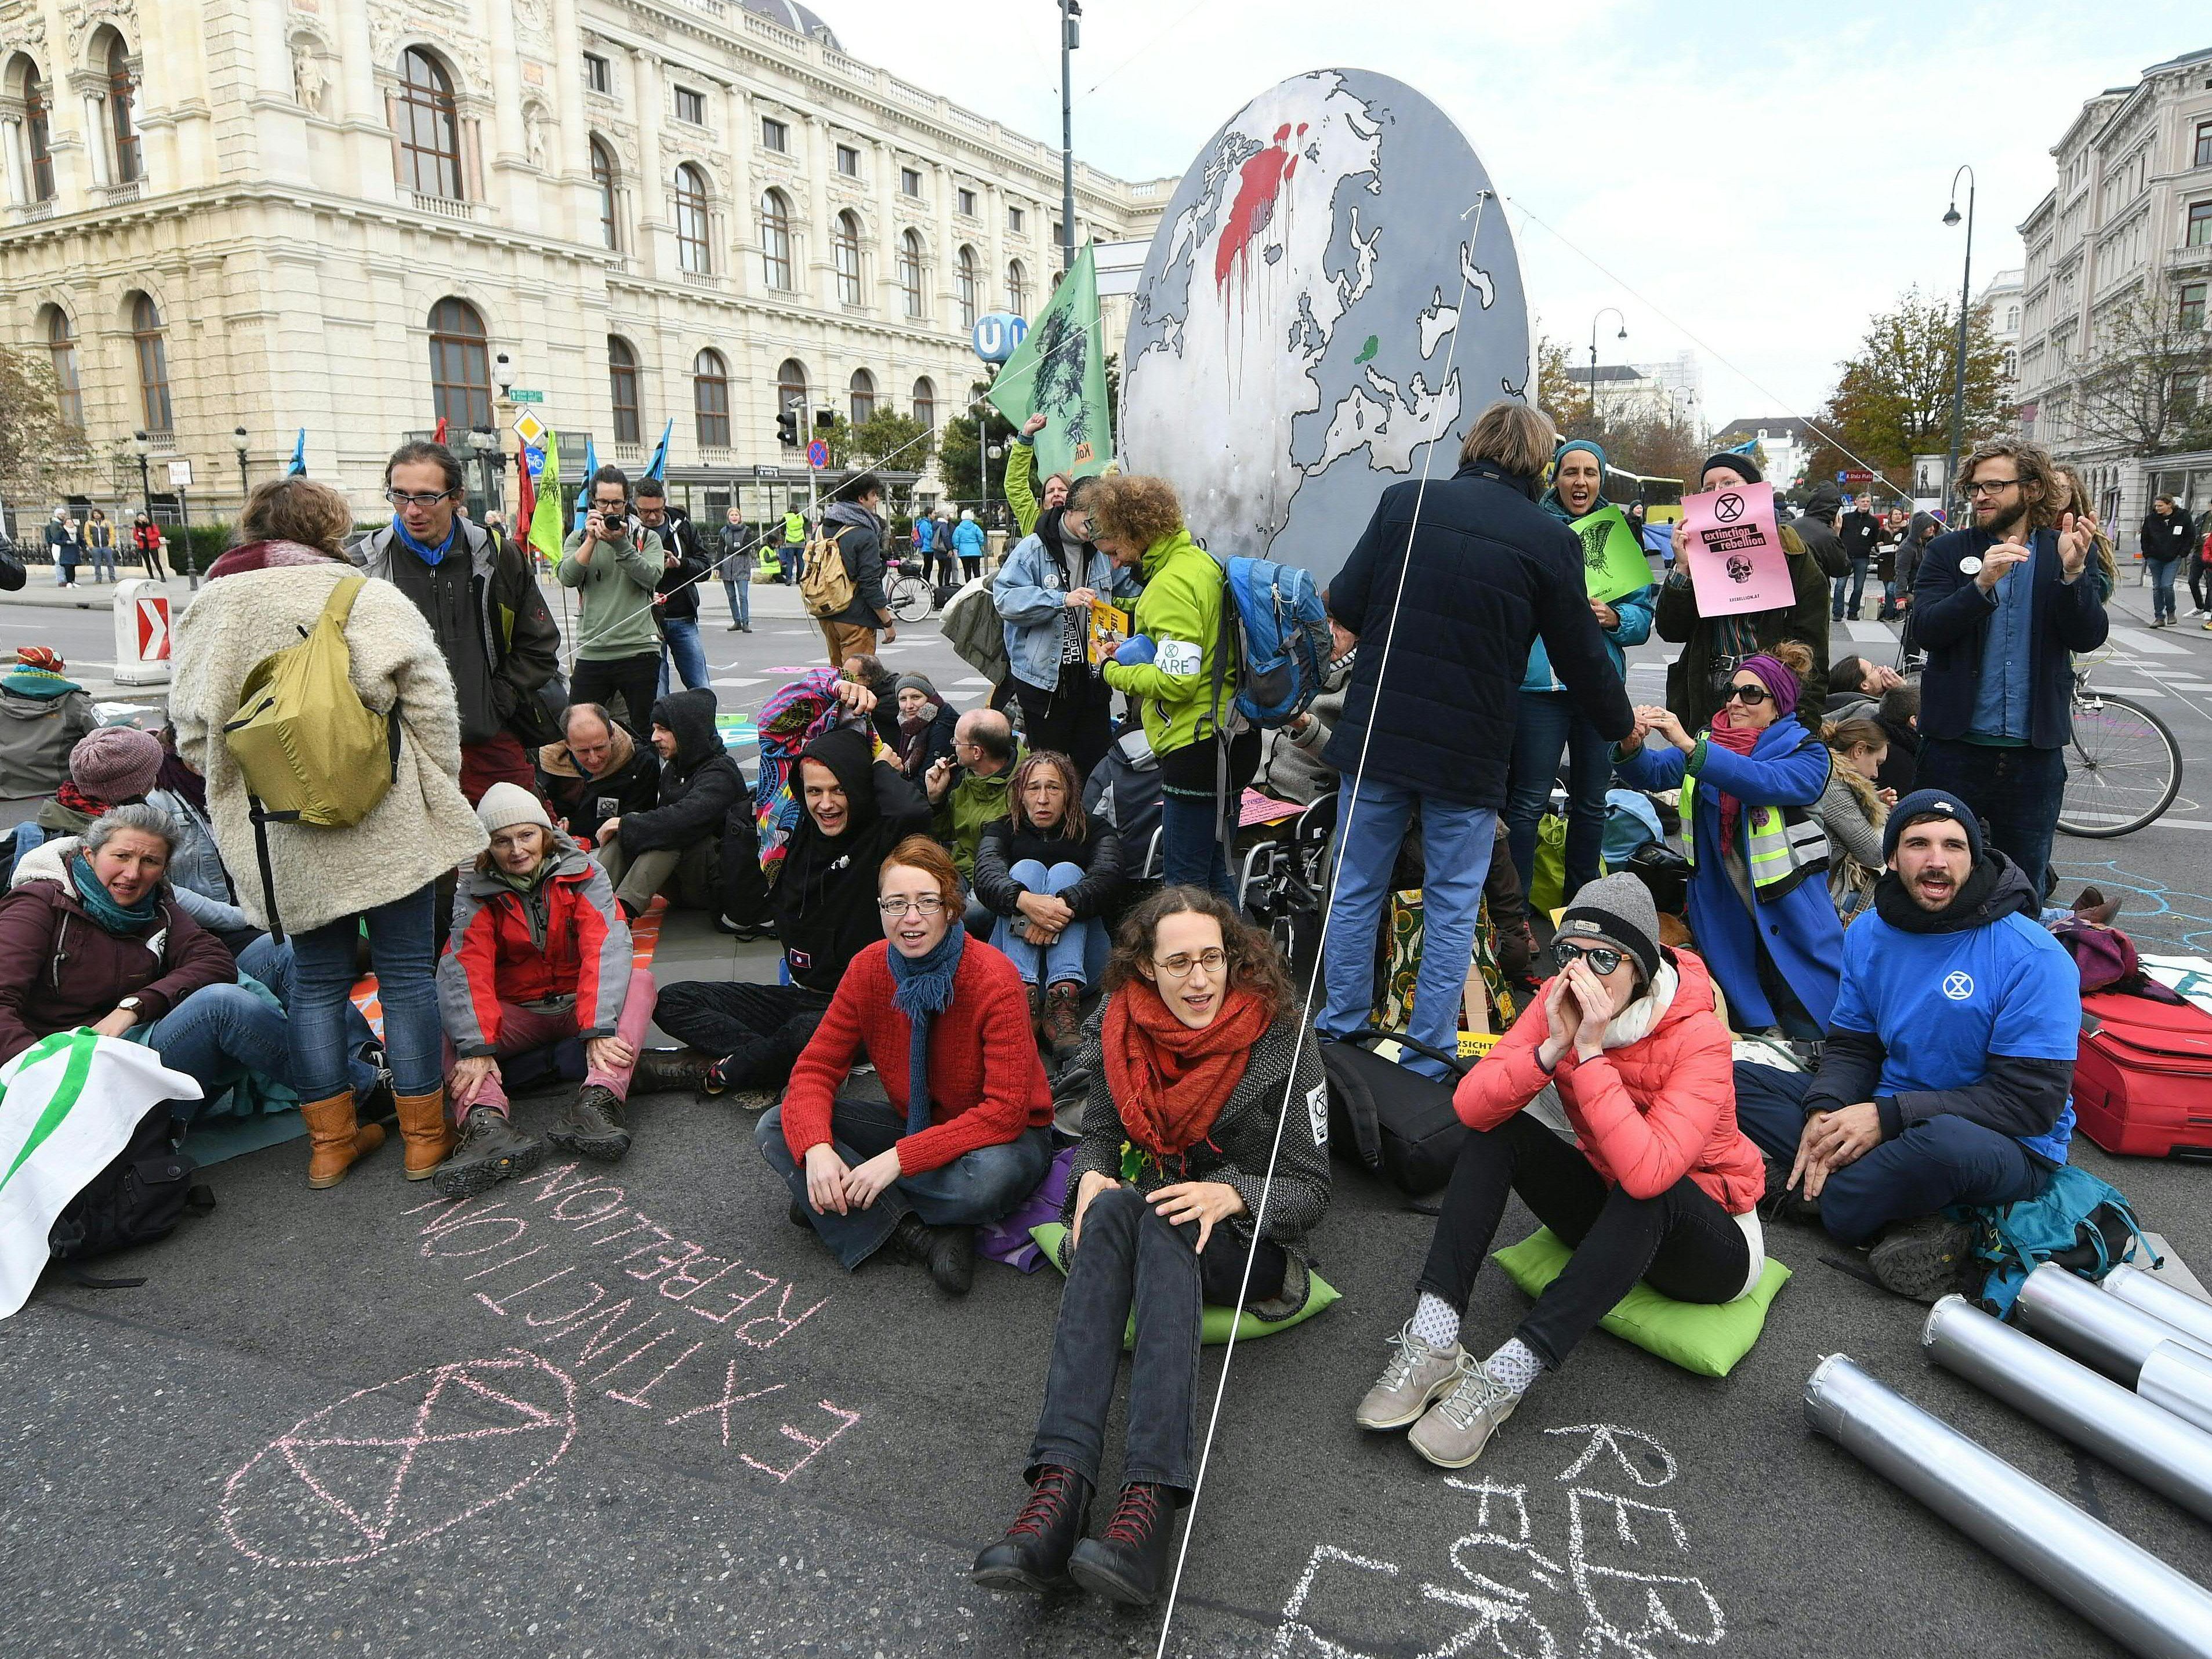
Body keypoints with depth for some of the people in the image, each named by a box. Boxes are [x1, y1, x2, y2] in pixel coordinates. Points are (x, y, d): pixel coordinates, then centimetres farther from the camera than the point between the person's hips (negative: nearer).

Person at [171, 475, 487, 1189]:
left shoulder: (206, 612, 6)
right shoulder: (367, 596, -7)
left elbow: (193, 734, 7)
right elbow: (431, 705, -10)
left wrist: (248, 799, 19)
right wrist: (441, 799, 1)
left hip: (285, 842, 4)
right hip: (387, 827, -4)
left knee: (316, 980, 16)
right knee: (407, 974, 6)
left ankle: (330, 1140, 23)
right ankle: (424, 1136, 15)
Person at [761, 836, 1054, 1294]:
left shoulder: (994, 979, -24)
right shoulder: (868, 969, -10)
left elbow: (1006, 1110, -27)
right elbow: (816, 1068, -9)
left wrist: (900, 1158, -32)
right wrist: (816, 1147, -29)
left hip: (997, 1136, -5)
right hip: (914, 1122, 5)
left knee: (990, 1177, -40)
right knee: (776, 1129, -12)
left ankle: (834, 1206, -14)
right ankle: (921, 1236, -21)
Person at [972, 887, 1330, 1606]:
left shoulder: (1278, 1038, -11)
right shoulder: (1115, 1031, -2)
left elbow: (1311, 1188, -9)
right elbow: (1097, 1136, 9)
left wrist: (1232, 1194, -28)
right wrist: (1091, 1175, -15)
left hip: (1251, 1242, -2)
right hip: (1155, 1223, 3)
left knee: (1157, 1220, -36)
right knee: (1112, 1209, -34)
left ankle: (1151, 1501, -49)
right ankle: (1060, 1484, -47)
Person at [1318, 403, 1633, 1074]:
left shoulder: (1404, 502, -2)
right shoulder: (1550, 539, -4)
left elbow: (1344, 607, -1)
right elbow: (1581, 658, 3)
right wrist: (1622, 724, 20)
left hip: (1376, 737, 1)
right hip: (1470, 756, -1)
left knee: (1356, 892, 15)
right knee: (1451, 911, 11)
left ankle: (1340, 1037, 26)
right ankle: (1427, 1062, 18)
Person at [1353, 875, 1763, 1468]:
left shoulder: (1698, 1037, -27)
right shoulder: (1560, 1002, -12)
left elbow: (1647, 1171, -41)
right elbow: (1470, 1105, -22)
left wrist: (1591, 1052, -38)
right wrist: (1552, 1047, -34)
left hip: (1709, 1244, -5)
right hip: (1607, 1213, 5)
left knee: (1648, 1189, -37)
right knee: (1498, 1132, -17)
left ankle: (1505, 1376, -36)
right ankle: (1432, 1342, -26)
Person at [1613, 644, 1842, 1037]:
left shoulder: (1807, 754, -7)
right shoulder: (1707, 743, 7)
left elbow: (1765, 782, -29)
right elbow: (1653, 773, -8)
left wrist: (1689, 745, -41)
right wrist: (1632, 746, -33)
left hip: (1789, 907, -3)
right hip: (1723, 910, 3)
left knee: (1812, 1033, 0)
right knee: (1746, 1027, 9)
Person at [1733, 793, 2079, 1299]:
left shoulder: (2033, 957, -17)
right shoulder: (1869, 934, 2)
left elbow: (2032, 1100, -19)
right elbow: (1852, 1046, 6)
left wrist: (1888, 1116, -26)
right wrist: (1823, 1114, -17)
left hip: (2010, 1148, -6)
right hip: (1887, 1114, 6)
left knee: (1948, 1143, -43)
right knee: (1737, 1083, -10)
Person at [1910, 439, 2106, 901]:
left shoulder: (2067, 552, 4)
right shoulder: (1948, 552, 1)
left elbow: (2089, 637, -6)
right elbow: (1926, 630, -11)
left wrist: (2072, 573, -22)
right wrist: (1982, 584, -27)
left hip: (2035, 751, 1)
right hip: (1956, 745, -1)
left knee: (2025, 887, 12)